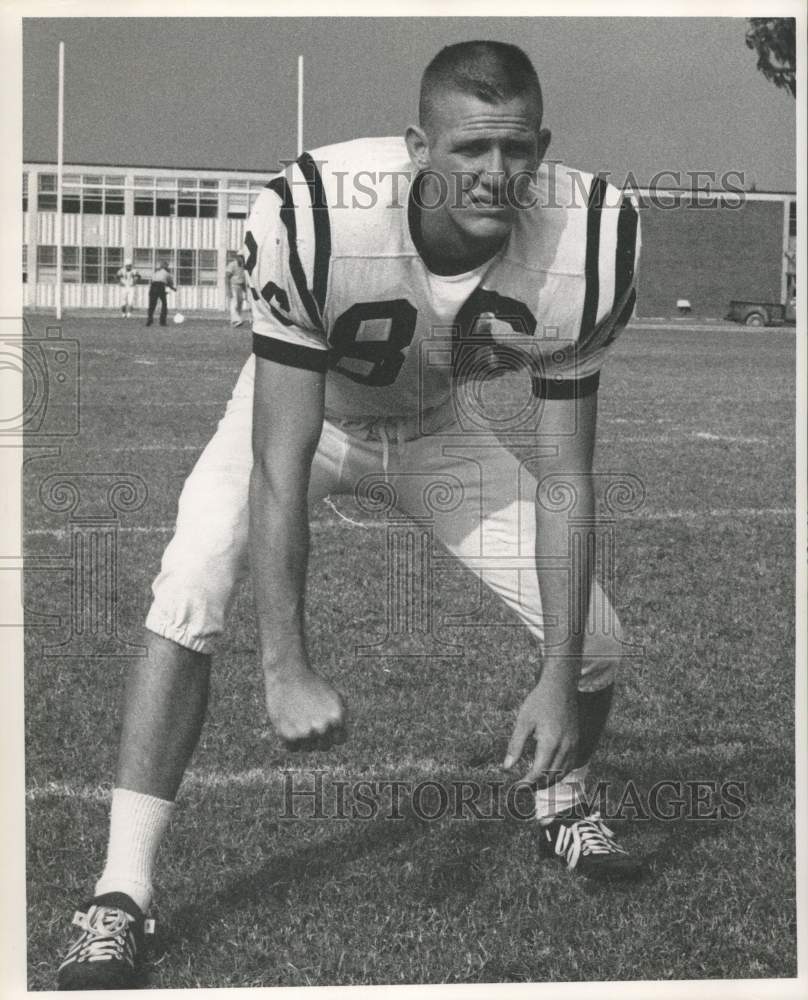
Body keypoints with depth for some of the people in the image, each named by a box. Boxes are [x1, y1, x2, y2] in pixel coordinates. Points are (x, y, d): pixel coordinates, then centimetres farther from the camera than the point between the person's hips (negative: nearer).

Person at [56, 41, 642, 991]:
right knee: (190, 593, -28)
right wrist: (286, 666, -37)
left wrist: (558, 679, -22)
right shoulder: (312, 218, -39)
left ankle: (562, 805, 29)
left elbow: (565, 478, -21)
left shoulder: (585, 243, -30)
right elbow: (281, 462, -34)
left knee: (593, 644, -6)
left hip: (434, 429, 3)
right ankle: (119, 897, -19)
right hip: (296, 412, -2)